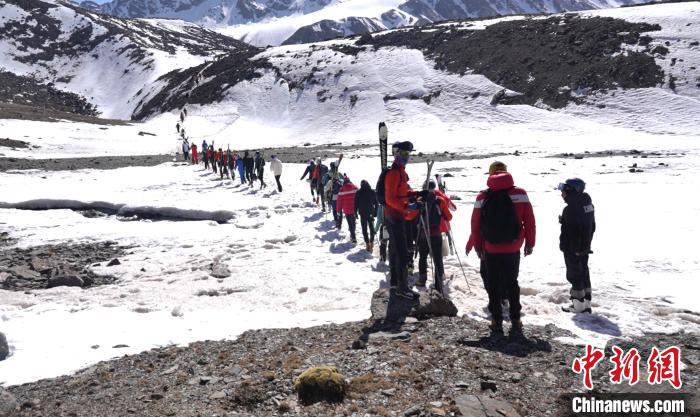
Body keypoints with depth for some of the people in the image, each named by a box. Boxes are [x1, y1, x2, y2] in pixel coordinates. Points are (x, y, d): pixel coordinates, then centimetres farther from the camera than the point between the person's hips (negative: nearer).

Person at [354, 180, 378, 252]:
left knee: (364, 228, 1)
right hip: (371, 212, 2)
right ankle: (371, 242, 18)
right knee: (371, 227, 16)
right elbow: (376, 203, 4)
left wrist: (355, 212, 6)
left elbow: (356, 204, -1)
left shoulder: (358, 193, -3)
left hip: (362, 213, -2)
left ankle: (367, 243, -7)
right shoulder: (372, 192, 2)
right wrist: (376, 211, 9)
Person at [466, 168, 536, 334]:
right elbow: (529, 221, -4)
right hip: (513, 249, 0)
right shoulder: (520, 194, -5)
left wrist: (478, 247, 10)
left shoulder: (483, 197, -3)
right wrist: (529, 243, 7)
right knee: (512, 283, 14)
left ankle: (497, 320, 12)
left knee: (493, 284, 11)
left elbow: (475, 225, 0)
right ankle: (515, 320, 13)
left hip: (490, 250, 0)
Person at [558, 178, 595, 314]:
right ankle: (586, 304, 24)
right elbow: (592, 227, 15)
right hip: (584, 248, 9)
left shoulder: (570, 209, -23)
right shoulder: (588, 204, 7)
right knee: (584, 274, 16)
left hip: (572, 250, -9)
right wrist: (586, 243, 21)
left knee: (575, 276, 1)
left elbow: (569, 232, -24)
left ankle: (578, 305, 8)